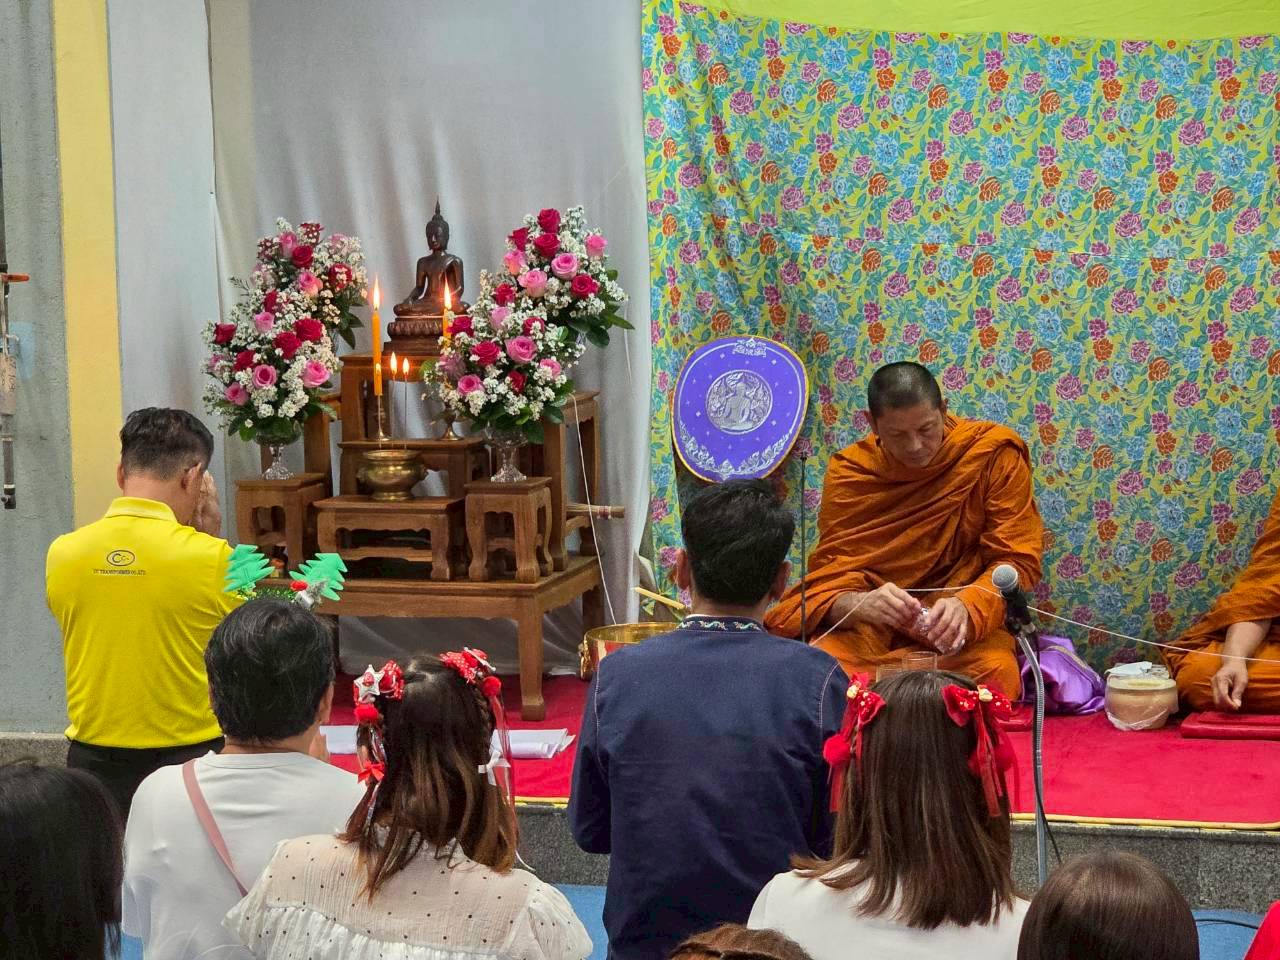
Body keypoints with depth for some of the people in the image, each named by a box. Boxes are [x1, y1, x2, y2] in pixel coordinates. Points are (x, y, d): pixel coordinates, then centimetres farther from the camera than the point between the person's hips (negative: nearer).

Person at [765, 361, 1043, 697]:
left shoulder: (994, 453, -8)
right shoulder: (849, 471, -4)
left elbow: (1016, 560, -9)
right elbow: (832, 572, -7)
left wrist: (967, 606, -30)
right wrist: (859, 604, -32)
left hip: (966, 624, 1)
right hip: (871, 630, 0)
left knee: (999, 672, -34)